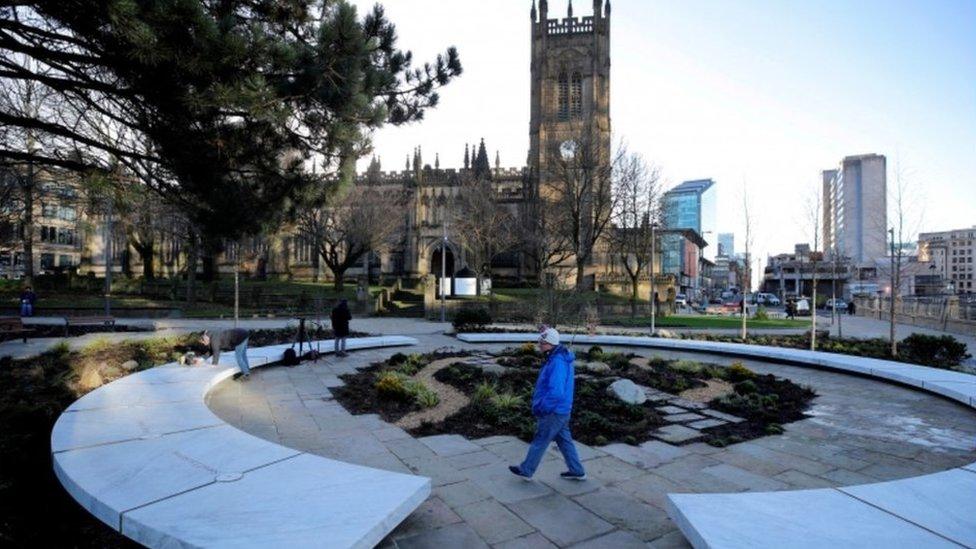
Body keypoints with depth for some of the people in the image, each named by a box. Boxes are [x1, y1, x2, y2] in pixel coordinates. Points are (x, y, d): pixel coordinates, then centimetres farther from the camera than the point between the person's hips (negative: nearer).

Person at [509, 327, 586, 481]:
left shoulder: (557, 363, -28)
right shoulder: (560, 357, 4)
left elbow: (556, 392, -33)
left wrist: (540, 407, -23)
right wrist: (538, 397, 17)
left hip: (553, 412, -9)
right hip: (561, 410, 9)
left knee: (539, 441, 8)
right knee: (564, 440, 20)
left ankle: (526, 470, 25)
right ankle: (577, 471, 31)